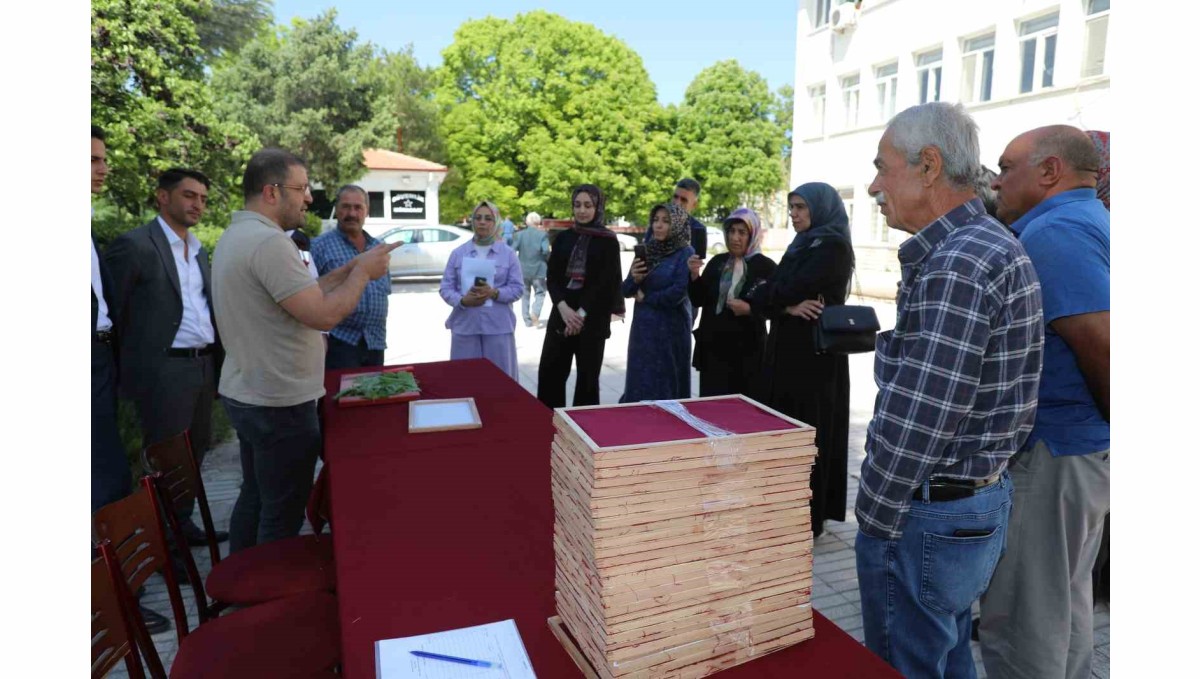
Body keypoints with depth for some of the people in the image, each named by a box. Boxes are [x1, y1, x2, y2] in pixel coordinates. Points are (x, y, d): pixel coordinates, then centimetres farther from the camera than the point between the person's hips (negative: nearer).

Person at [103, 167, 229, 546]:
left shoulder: (199, 250, 15)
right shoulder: (134, 245, -8)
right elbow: (111, 310, -7)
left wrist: (215, 361, 12)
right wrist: (133, 360, -4)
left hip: (203, 365, 7)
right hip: (163, 370, -7)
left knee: (195, 453, 16)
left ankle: (184, 524, 31)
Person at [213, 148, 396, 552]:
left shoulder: (236, 235, 11)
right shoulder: (268, 241, -22)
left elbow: (304, 294, 12)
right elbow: (324, 315, -25)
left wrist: (351, 268, 7)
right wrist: (362, 271, -11)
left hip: (245, 394, 10)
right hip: (280, 404, -10)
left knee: (254, 497, 21)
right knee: (283, 516, 4)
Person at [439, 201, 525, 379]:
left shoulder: (508, 253, 5)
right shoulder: (458, 253, 7)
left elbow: (517, 288, 1)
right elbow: (446, 287, 5)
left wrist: (494, 293, -17)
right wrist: (463, 300, -15)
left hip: (498, 326, -1)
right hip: (465, 326, 1)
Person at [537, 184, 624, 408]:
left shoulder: (608, 241, -1)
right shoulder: (563, 238, 9)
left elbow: (605, 283, -7)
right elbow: (551, 277, 3)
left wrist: (581, 313, -15)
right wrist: (563, 307, -13)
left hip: (592, 317, -3)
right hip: (562, 313, 4)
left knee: (587, 377, 5)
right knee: (550, 373, 3)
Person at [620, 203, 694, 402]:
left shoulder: (686, 254, -7)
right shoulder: (647, 250, 8)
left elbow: (678, 293, -19)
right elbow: (626, 291, 8)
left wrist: (645, 298, -7)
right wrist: (634, 279, -14)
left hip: (670, 330, -5)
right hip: (642, 328, 5)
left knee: (665, 386, 3)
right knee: (639, 384, 10)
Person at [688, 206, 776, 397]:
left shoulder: (766, 266, -4)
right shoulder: (717, 262, 9)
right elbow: (697, 301, 6)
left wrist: (749, 310, -20)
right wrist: (694, 275, -10)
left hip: (747, 350, -4)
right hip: (713, 347, 4)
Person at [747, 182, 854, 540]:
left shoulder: (833, 247, -10)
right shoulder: (800, 245, 15)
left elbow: (791, 289, -22)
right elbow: (772, 292, 4)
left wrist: (759, 296, -3)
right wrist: (787, 307, -17)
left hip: (816, 354, -8)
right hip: (786, 350, 8)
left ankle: (810, 517, 12)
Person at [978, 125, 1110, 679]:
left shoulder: (1053, 232, -18)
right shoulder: (1092, 222, 14)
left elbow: (1104, 345, -27)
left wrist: (1109, 420, -11)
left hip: (1048, 456, -10)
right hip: (1086, 448, 10)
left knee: (1018, 619, 3)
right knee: (1064, 599, 25)